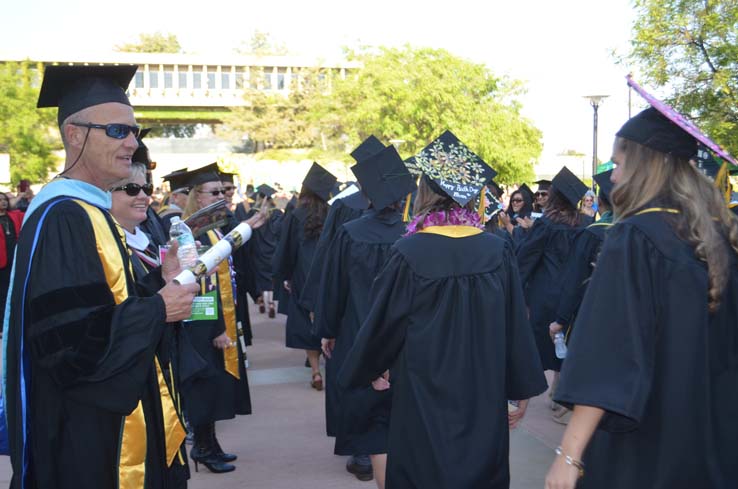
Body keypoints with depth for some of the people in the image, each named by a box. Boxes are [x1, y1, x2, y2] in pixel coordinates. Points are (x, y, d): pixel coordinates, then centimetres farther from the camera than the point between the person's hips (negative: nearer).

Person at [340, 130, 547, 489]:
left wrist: (371, 369, 14)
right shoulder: (497, 251, -7)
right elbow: (516, 325, -2)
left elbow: (382, 322, -4)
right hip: (484, 395, 3)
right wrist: (522, 389, 9)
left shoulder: (409, 253, -14)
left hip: (425, 397, -2)